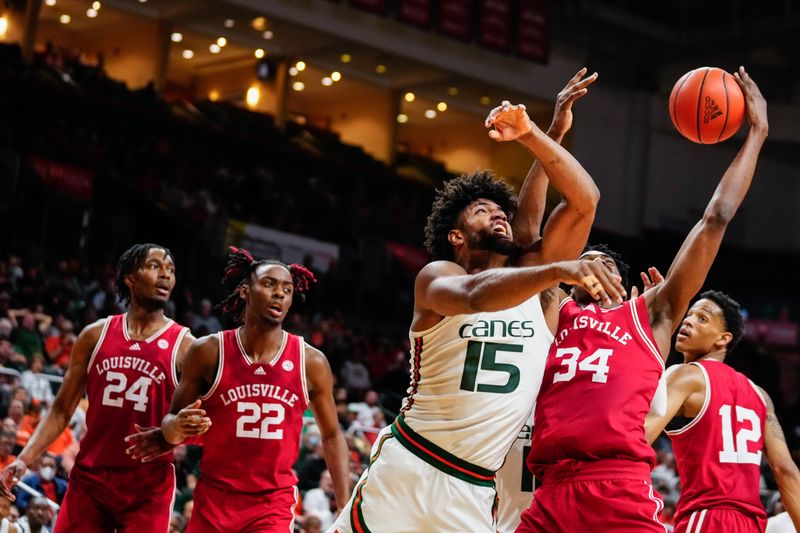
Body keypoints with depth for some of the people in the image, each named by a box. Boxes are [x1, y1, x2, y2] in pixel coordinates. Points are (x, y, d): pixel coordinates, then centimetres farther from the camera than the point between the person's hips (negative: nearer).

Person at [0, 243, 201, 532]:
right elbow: (62, 410, 8)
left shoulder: (184, 345, -2)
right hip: (89, 477, 2)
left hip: (148, 487, -2)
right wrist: (24, 459, -5)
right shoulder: (96, 335, 5)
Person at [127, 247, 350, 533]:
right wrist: (176, 428, -20)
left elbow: (331, 436, 8)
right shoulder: (209, 351, -4)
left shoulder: (311, 362, -2)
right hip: (215, 497, 1)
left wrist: (346, 506, 1)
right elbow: (172, 419, 5)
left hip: (275, 503, -1)